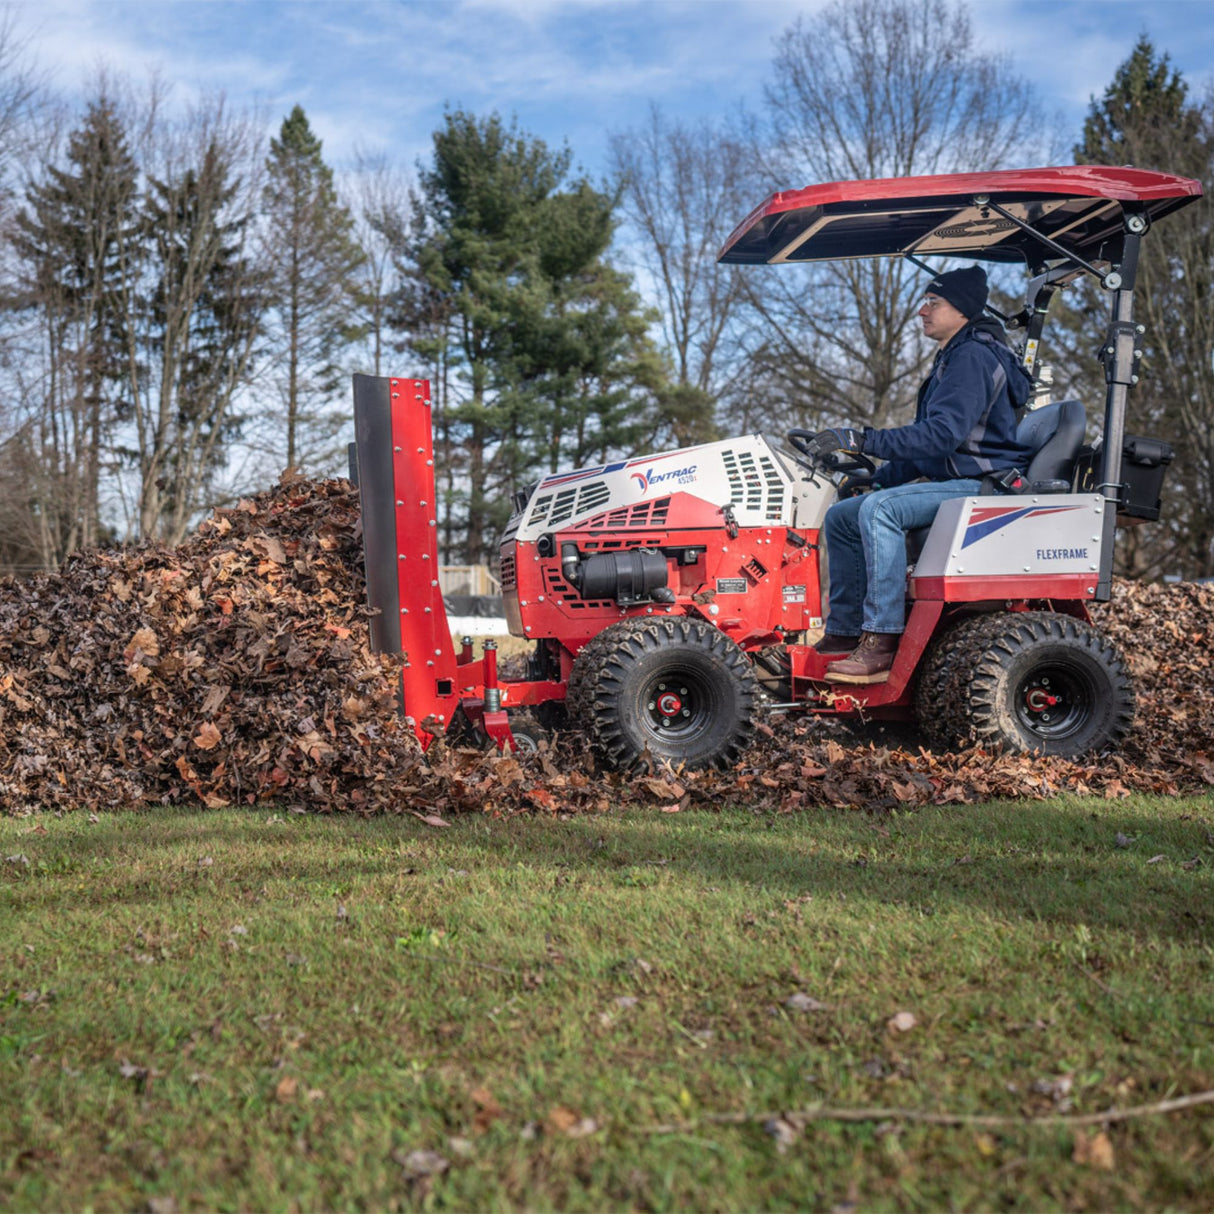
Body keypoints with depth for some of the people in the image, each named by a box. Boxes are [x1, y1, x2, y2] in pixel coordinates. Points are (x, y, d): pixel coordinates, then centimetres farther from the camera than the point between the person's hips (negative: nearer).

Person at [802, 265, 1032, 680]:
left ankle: (882, 642, -34)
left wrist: (861, 440, -26)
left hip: (981, 486, -11)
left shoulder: (974, 357, -14)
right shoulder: (951, 360, 20)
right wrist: (876, 477, 14)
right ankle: (844, 633, 6)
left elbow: (940, 435, -26)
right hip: (946, 482, 11)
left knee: (879, 509, -33)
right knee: (841, 516, 6)